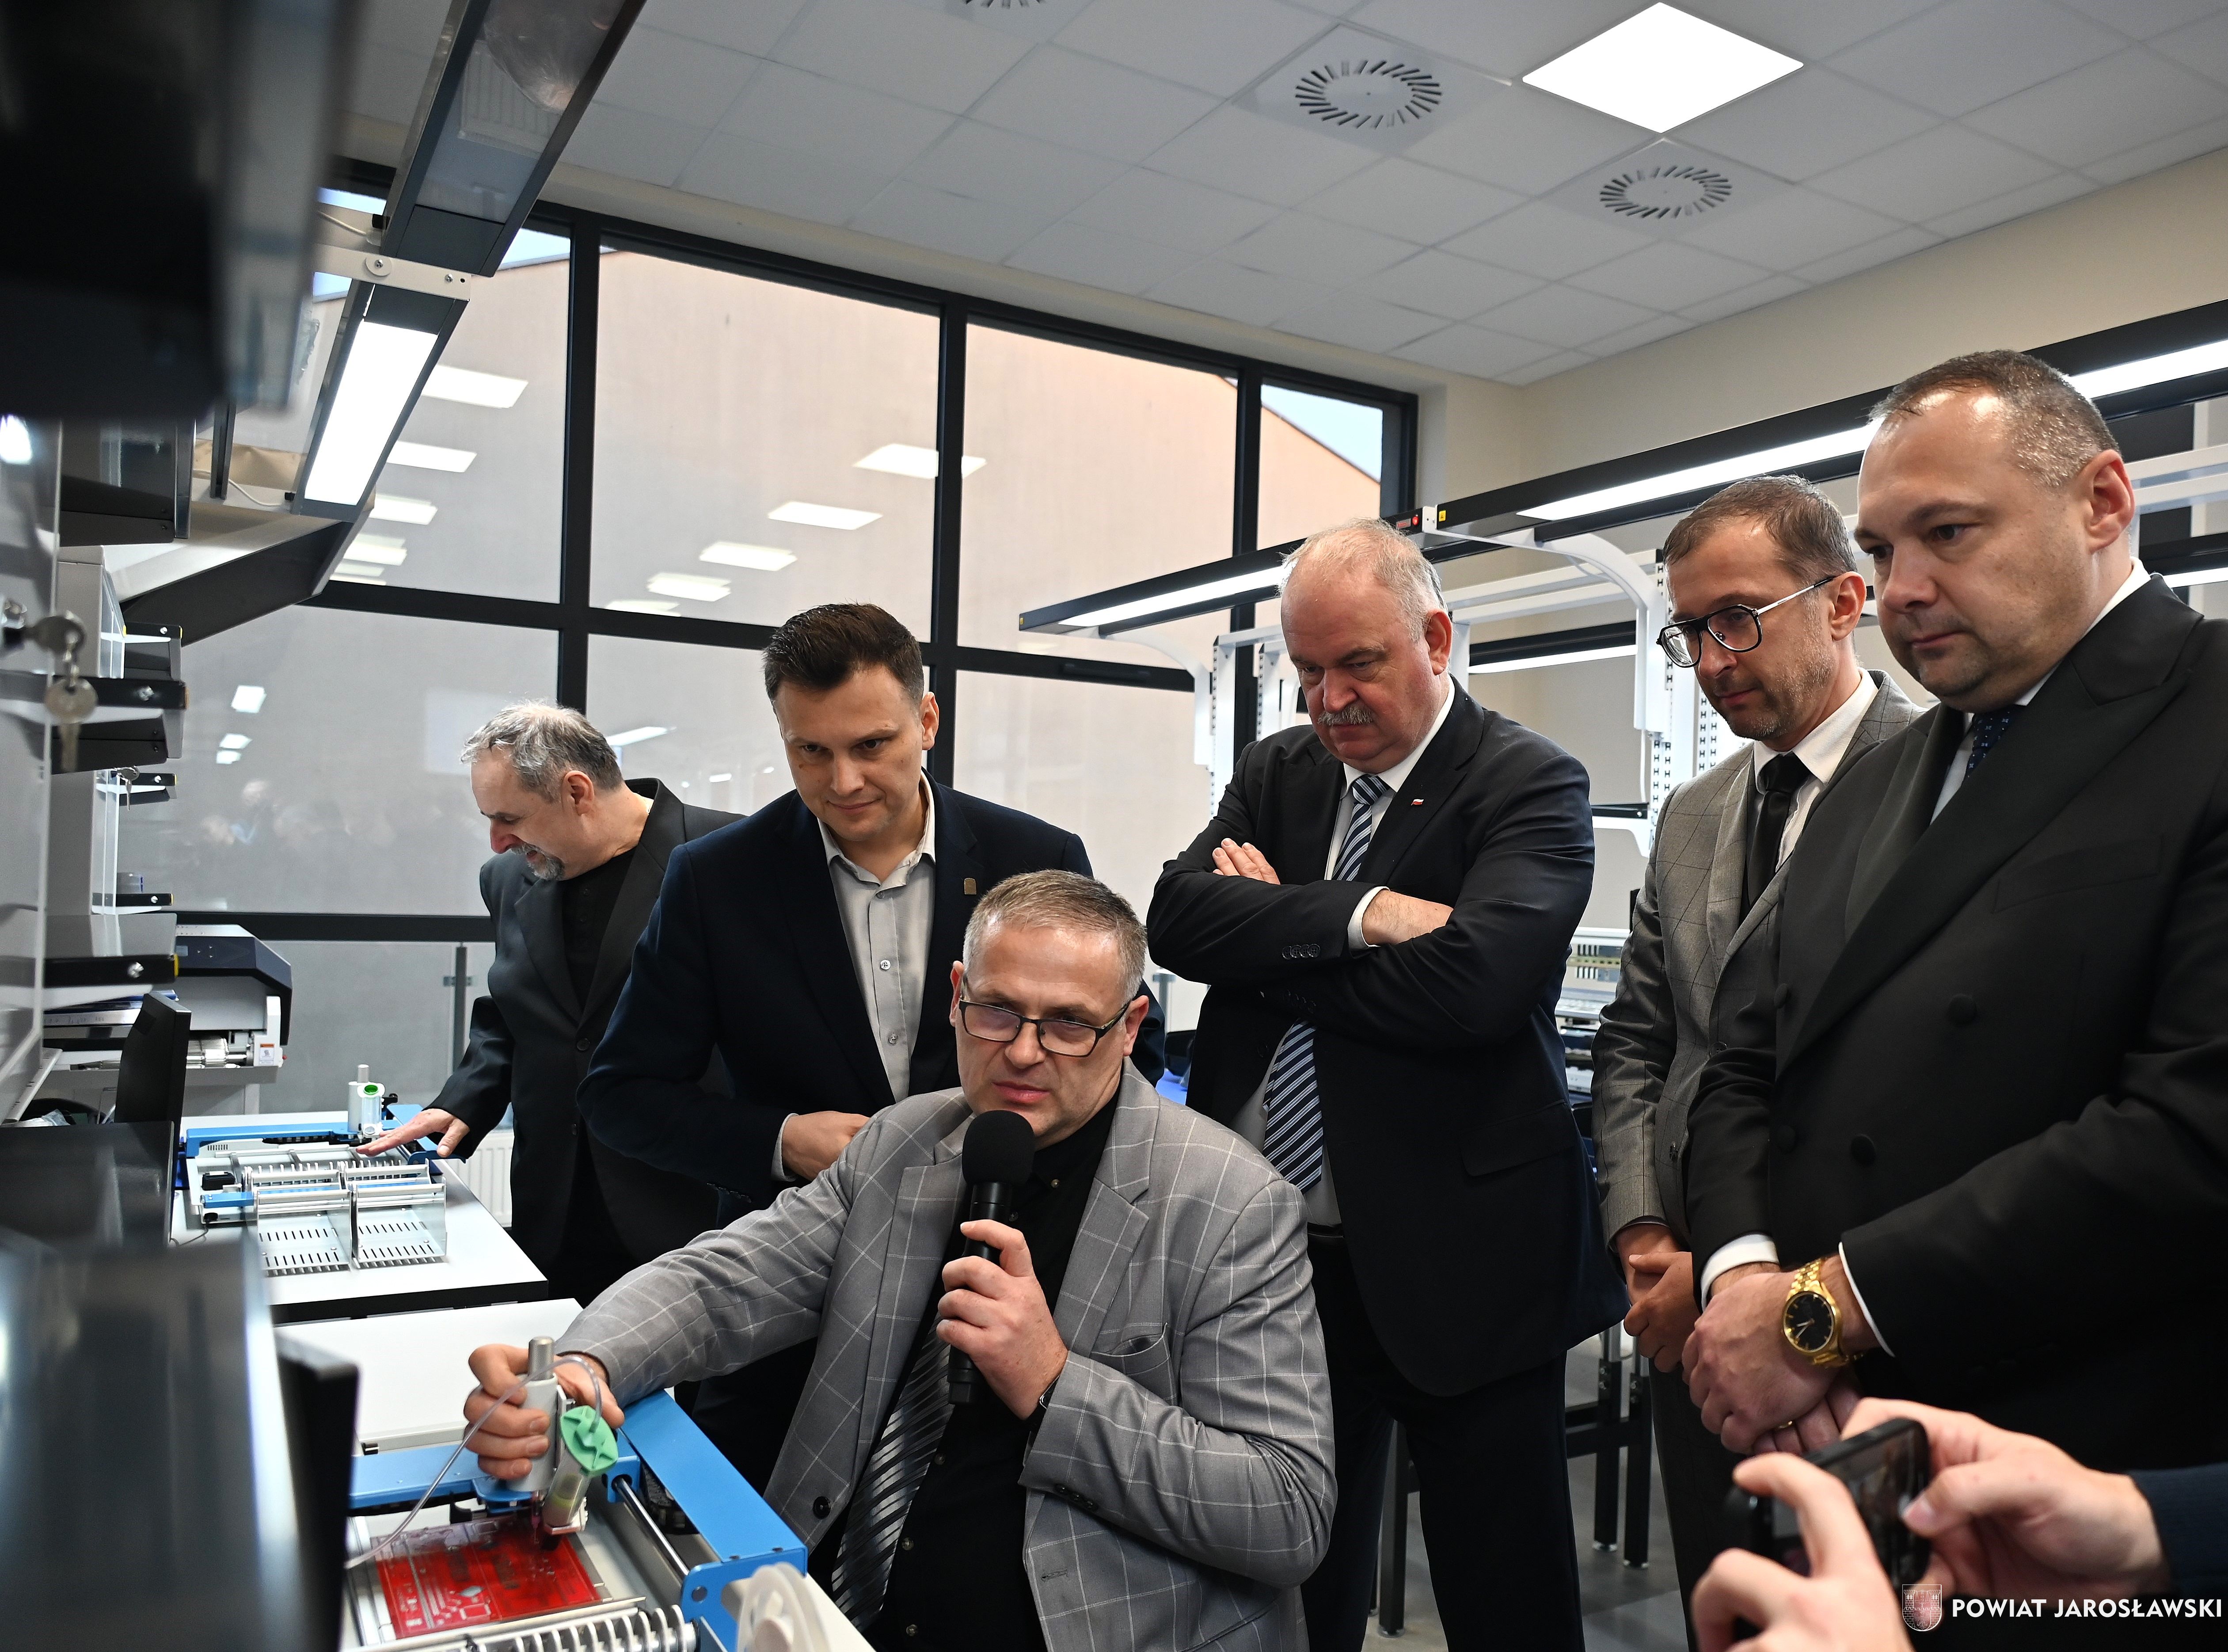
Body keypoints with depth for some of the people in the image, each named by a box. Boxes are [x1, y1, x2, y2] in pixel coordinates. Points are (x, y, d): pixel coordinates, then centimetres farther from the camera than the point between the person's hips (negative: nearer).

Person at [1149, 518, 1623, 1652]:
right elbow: (1179, 917, -7)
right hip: (1273, 1250, 5)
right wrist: (1356, 916, -21)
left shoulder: (1531, 785, -9)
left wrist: (1275, 935, -13)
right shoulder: (1277, 771, 8)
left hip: (1457, 1262, -4)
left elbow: (1470, 981, -25)